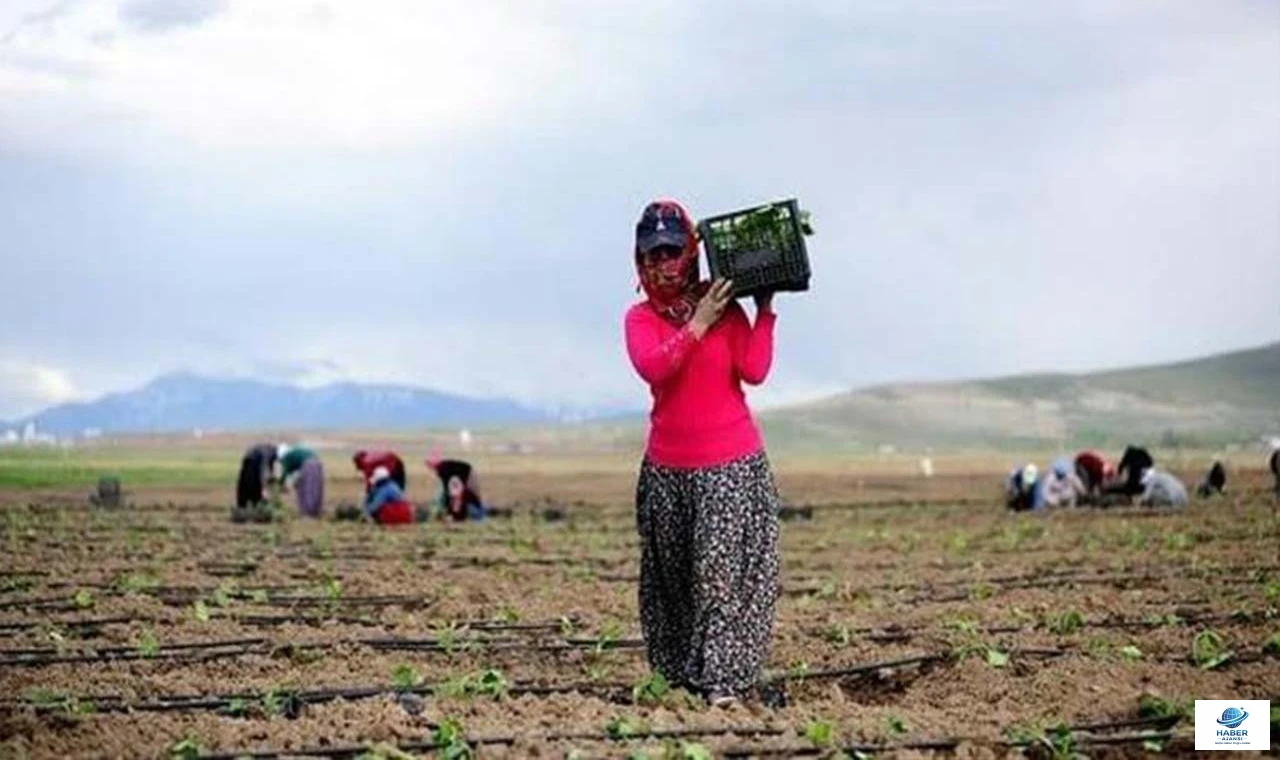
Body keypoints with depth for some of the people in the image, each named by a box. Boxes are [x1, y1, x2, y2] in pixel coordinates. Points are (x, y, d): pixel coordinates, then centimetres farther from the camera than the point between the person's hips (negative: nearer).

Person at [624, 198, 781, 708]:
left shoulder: (724, 305, 2)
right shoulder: (640, 318, 5)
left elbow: (754, 370, -9)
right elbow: (652, 368, -16)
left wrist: (764, 309, -9)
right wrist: (698, 324, -17)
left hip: (731, 461, -2)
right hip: (668, 467, 2)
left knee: (722, 566, -10)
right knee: (672, 575, 6)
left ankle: (722, 678, -13)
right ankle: (678, 674, 17)